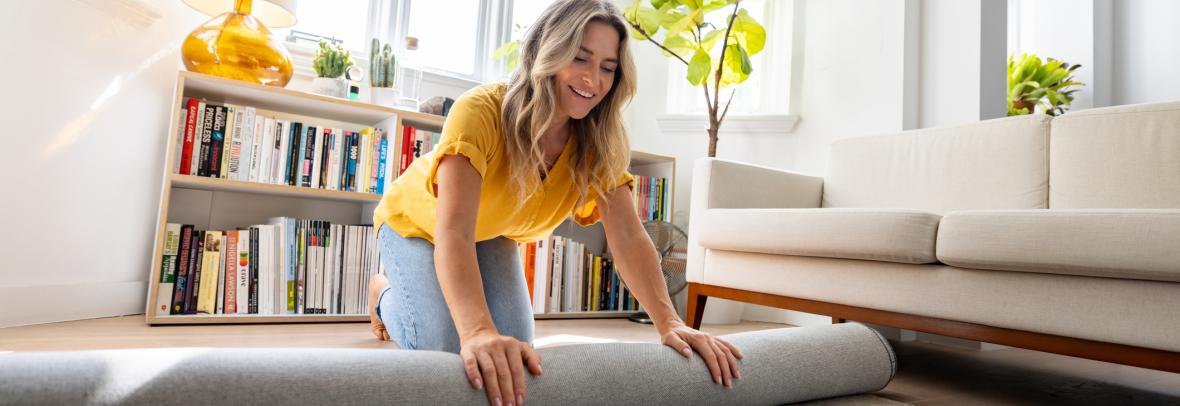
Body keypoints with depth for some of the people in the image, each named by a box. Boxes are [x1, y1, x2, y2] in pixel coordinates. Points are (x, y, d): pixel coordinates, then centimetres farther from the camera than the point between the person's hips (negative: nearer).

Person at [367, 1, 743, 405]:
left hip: (492, 235, 4)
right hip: (417, 225, -3)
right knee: (442, 348, -17)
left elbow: (628, 236, -31)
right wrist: (478, 331, -63)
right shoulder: (481, 111, -38)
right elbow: (453, 233, -47)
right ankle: (386, 294, 18)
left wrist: (669, 322, -44)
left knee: (515, 347, -7)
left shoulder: (598, 142, -23)